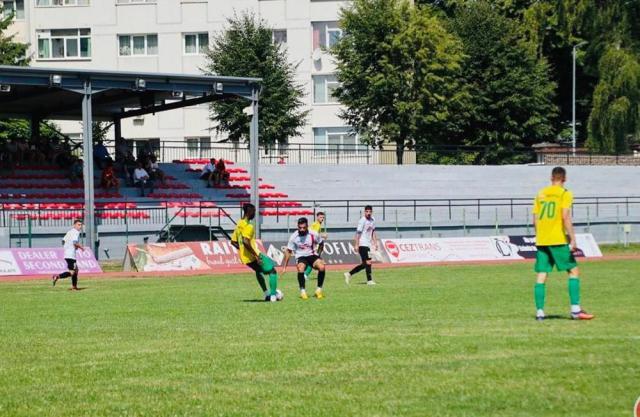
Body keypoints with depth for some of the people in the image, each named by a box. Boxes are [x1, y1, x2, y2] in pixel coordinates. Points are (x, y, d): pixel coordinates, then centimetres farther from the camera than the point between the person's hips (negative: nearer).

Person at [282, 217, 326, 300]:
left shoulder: (313, 234, -11)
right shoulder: (294, 237, -11)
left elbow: (321, 243, 11)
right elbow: (288, 251, -1)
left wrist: (318, 254, 4)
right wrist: (285, 267, -1)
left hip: (312, 255, 1)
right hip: (301, 257, -1)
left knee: (321, 267, -28)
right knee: (300, 268, -34)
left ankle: (319, 290, -9)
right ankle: (302, 291, -20)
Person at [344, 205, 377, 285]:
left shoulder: (372, 220, 11)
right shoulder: (362, 221, -12)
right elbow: (358, 233, -15)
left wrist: (375, 243, 16)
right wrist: (356, 245, -19)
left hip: (368, 245, 8)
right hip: (362, 245, -8)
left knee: (364, 264, 10)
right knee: (368, 262, -11)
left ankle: (349, 274, 17)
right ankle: (369, 280, -5)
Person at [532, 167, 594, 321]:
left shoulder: (541, 194, 13)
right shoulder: (565, 194, -3)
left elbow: (535, 218, 12)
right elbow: (566, 217, -13)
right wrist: (573, 239, -12)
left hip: (541, 240, 5)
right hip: (558, 239, -5)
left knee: (541, 276, 6)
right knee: (574, 271, 3)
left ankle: (539, 312, 1)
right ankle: (575, 310, -5)